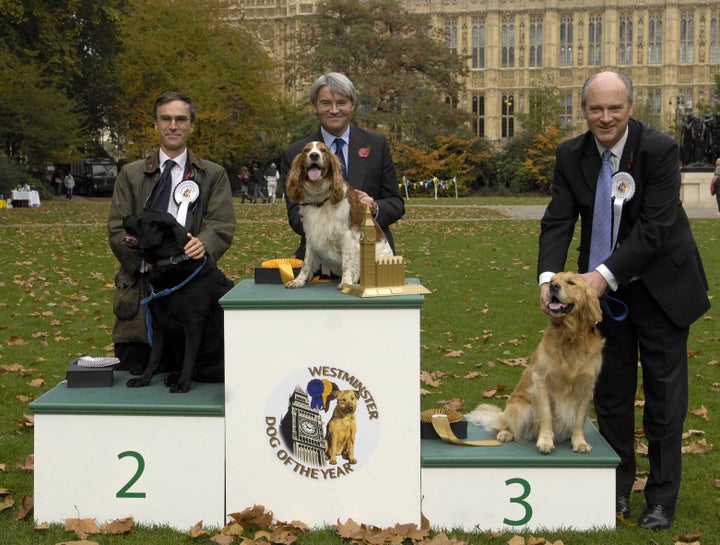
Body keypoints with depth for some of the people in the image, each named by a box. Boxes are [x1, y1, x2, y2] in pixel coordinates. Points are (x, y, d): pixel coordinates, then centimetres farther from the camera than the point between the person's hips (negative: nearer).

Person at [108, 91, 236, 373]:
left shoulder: (213, 175, 12)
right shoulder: (131, 174, 14)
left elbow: (222, 226, 1)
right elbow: (117, 230, 6)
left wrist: (202, 244, -23)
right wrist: (145, 259, -13)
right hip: (140, 289, 1)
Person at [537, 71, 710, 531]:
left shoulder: (660, 149, -19)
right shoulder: (571, 156, -6)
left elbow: (655, 226, -23)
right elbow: (558, 222, -10)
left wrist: (606, 273, -29)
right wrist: (548, 277, -26)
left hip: (660, 285, -4)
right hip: (603, 287, 4)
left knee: (664, 391, 4)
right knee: (611, 389, 11)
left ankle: (663, 497, 15)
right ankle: (618, 487, 25)